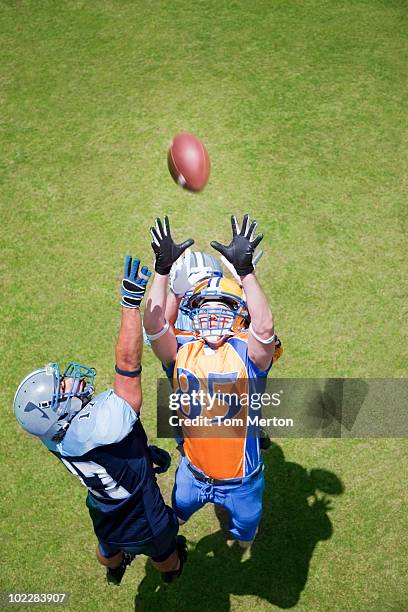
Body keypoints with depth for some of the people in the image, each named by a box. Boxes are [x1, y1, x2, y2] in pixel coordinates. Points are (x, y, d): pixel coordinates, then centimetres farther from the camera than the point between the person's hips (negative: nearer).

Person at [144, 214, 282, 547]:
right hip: (193, 471, 2)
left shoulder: (246, 353, -22)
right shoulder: (182, 351, -16)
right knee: (176, 514, 33)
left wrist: (245, 270, -48)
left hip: (240, 477, -2)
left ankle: (243, 545, 66)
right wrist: (163, 268, -39)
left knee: (245, 529, 29)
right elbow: (154, 324, -33)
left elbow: (265, 327, -43)